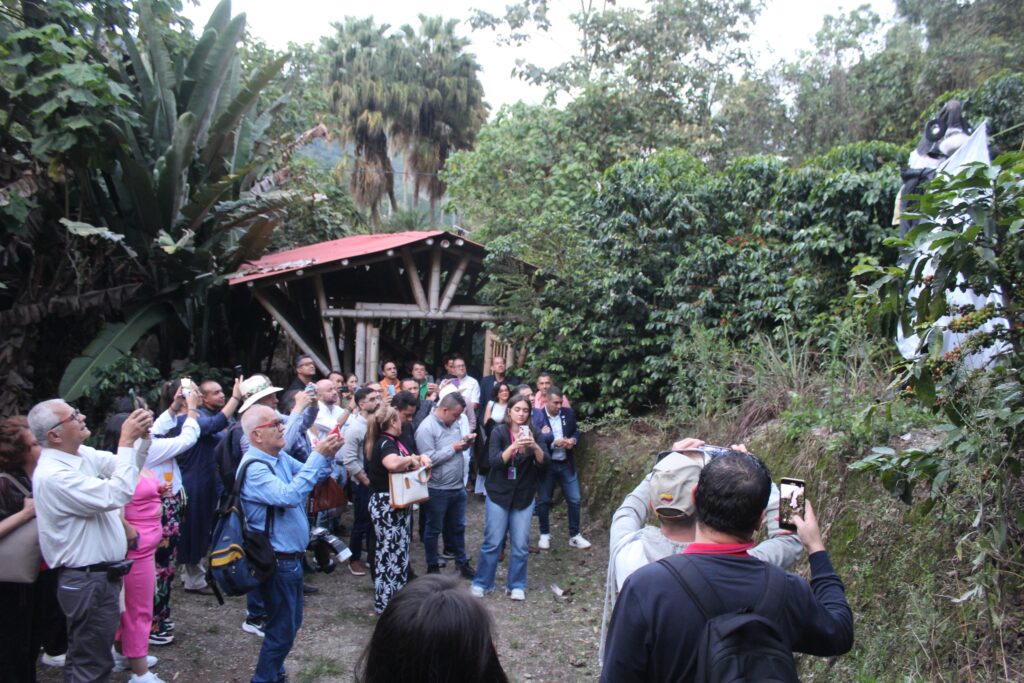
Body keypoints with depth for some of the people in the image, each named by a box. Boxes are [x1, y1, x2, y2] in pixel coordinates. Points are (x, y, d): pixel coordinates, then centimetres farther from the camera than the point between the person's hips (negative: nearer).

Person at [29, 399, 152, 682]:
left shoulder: (81, 454, 3)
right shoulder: (53, 475, -24)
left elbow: (125, 466, 13)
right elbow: (116, 494, -30)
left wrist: (142, 436, -6)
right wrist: (126, 441, -26)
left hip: (101, 575, 9)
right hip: (88, 582, -9)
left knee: (85, 658, 23)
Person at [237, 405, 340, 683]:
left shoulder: (280, 457, 5)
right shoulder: (254, 469, -23)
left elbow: (311, 478, 11)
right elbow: (290, 495, -35)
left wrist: (327, 456, -8)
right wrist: (318, 456, -32)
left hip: (289, 556, 9)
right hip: (277, 561, -9)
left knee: (290, 623, 22)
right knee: (282, 628, 4)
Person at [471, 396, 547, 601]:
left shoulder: (533, 433, -1)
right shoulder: (499, 431, -7)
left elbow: (544, 462, -10)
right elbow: (495, 461, -19)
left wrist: (535, 447, -29)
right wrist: (514, 446, -33)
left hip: (524, 496, 2)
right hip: (499, 494, -2)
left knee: (521, 544, 4)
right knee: (492, 542, 1)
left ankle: (516, 585, 19)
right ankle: (482, 582, 17)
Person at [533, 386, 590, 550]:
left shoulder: (568, 413, 0)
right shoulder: (537, 416, -12)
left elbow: (576, 431, 12)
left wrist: (573, 440, -10)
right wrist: (554, 443, -27)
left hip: (566, 464, 3)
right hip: (546, 464, -3)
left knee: (574, 499, 6)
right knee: (544, 500, 8)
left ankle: (574, 535, 18)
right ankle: (545, 535, 24)